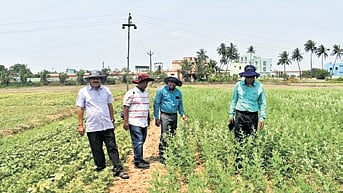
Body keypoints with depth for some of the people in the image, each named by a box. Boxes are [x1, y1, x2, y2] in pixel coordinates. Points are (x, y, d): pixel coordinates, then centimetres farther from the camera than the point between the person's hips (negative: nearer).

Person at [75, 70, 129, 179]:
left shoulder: (106, 90, 8)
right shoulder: (83, 92, 0)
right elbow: (80, 109, 1)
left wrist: (112, 120, 15)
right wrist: (80, 125, -2)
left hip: (107, 125, 2)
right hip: (92, 127, -2)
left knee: (112, 148, 1)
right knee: (97, 150, 8)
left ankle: (118, 170, 4)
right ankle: (100, 169, 24)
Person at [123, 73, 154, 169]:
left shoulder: (146, 93, 16)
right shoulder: (131, 93, -7)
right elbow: (126, 108, -9)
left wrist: (148, 119, 21)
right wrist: (126, 121, -13)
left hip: (144, 122, 7)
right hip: (134, 122, -7)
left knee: (142, 141, 12)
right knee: (138, 142, -9)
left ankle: (140, 159, 22)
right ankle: (137, 162, -4)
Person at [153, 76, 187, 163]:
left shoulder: (178, 92, 10)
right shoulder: (162, 90, -5)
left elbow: (180, 104, 22)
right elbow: (156, 104, -3)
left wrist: (182, 114, 5)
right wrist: (157, 118, -7)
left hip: (174, 116, 5)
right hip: (165, 115, -5)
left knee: (173, 136, 9)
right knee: (164, 136, -10)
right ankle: (162, 156, -4)